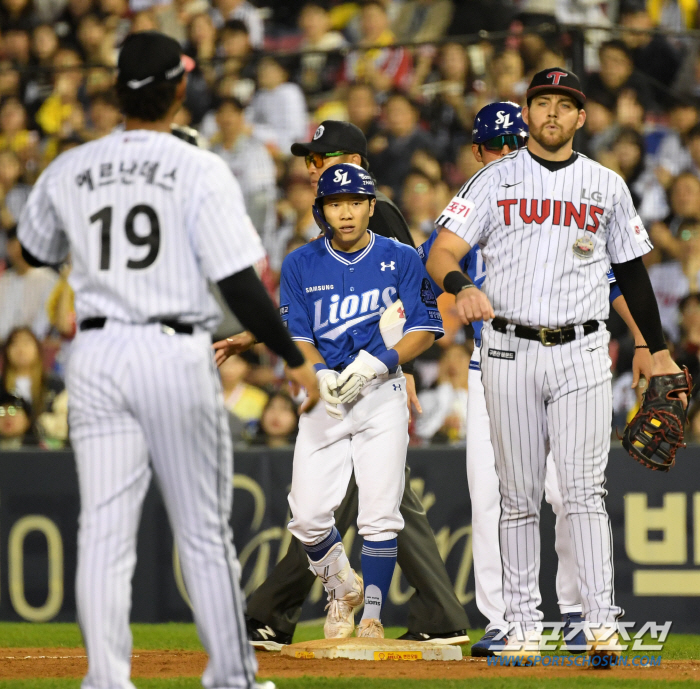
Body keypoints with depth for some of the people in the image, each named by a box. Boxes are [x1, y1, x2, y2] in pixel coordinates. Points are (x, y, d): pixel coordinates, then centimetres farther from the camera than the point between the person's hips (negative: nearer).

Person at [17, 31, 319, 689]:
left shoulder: (70, 170, 4)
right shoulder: (200, 170, -7)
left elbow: (35, 251, 23)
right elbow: (238, 282, -12)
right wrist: (294, 358, -6)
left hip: (96, 355, 3)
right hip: (176, 353, -3)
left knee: (104, 530, 2)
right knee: (204, 530, 7)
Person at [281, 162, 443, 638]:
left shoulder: (401, 260, 1)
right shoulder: (301, 266, 5)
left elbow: (426, 331, -2)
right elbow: (296, 336, 2)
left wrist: (377, 362, -18)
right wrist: (322, 375, -18)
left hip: (381, 392, -1)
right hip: (323, 395, 1)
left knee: (380, 513, -8)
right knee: (308, 517, -6)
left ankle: (373, 614, 3)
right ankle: (341, 588, 22)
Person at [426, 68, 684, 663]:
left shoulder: (607, 185, 10)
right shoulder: (496, 180, 6)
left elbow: (632, 268, 17)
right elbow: (442, 253, -2)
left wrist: (658, 350, 16)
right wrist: (462, 285, -25)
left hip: (581, 352, 0)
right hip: (510, 352, 0)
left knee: (585, 490, -9)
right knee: (519, 495, 3)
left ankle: (603, 624, -12)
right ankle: (523, 625, 8)